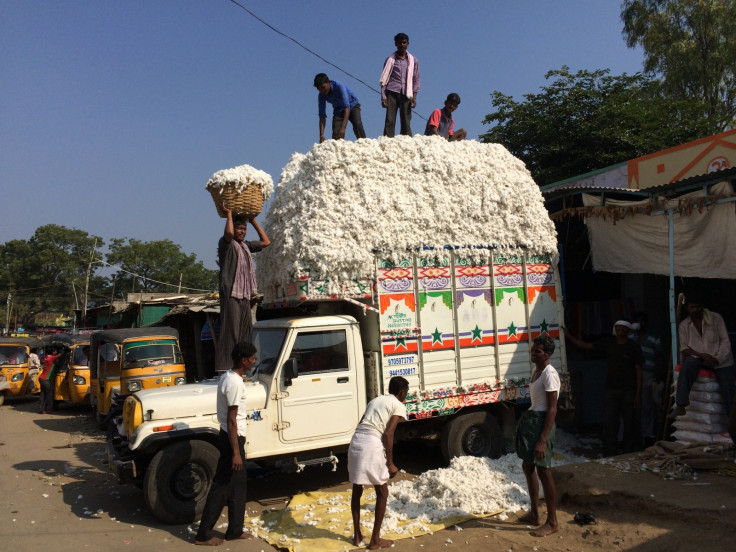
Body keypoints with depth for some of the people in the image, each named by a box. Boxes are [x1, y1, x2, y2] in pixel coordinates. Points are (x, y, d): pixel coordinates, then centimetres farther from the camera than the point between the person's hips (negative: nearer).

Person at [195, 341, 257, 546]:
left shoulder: (228, 377, 8)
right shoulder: (235, 383, -22)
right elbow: (231, 420, -23)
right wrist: (236, 452, -22)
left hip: (231, 437, 10)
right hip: (232, 439, -10)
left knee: (237, 485, 16)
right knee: (222, 487, 0)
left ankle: (235, 530, 25)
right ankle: (203, 535, 11)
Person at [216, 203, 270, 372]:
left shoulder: (246, 246, 22)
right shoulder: (226, 243, -1)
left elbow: (266, 241, 24)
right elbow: (229, 233, -24)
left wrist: (253, 220, 23)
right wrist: (229, 213, -9)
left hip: (245, 295, 8)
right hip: (231, 294, -8)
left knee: (246, 332, 6)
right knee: (230, 331, -11)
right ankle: (224, 367, -10)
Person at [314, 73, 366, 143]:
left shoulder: (339, 86, -33)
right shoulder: (321, 96, -18)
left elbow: (347, 106, -42)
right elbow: (322, 116, -17)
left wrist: (343, 127, -54)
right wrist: (322, 135, -30)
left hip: (352, 105, -4)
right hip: (339, 110, 4)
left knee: (357, 124, -31)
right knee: (336, 134, -14)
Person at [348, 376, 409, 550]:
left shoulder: (375, 400, 25)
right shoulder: (398, 405, 4)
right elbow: (388, 433, -8)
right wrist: (390, 463, -5)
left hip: (356, 442, 7)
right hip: (372, 446, -7)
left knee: (357, 490, 21)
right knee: (382, 493, 10)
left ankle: (357, 535, 31)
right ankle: (375, 540, 15)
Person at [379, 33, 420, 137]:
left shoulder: (413, 60, 14)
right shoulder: (390, 60, 10)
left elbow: (416, 79, 12)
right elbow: (384, 79, 8)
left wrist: (414, 96, 1)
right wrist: (383, 97, -2)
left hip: (406, 94, 1)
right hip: (392, 93, -1)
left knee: (406, 122, -3)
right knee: (390, 121, -8)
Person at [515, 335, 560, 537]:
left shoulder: (549, 374, -17)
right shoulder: (537, 371, 12)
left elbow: (552, 409, -20)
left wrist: (543, 440, -24)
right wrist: (526, 422, 20)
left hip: (541, 423, -11)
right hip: (531, 420, 11)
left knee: (543, 470, -4)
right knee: (527, 466, 18)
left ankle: (552, 522, 8)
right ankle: (534, 514, 31)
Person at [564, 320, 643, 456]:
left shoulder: (634, 348, -4)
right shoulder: (608, 343, 6)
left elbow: (639, 372, -4)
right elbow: (586, 345, 10)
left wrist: (638, 395, -8)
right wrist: (568, 335, 5)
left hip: (628, 391, -3)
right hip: (611, 390, 3)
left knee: (629, 424, 5)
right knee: (609, 423, 0)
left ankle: (628, 454, 19)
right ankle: (608, 456, 4)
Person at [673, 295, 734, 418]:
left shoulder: (716, 318, 0)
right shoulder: (683, 326, 4)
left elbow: (725, 341, -1)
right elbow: (684, 348, 2)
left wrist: (717, 359, -15)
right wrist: (702, 355, -16)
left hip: (721, 360, 0)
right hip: (698, 357, 0)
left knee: (727, 389, -12)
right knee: (687, 365, -33)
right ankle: (681, 405, -37)